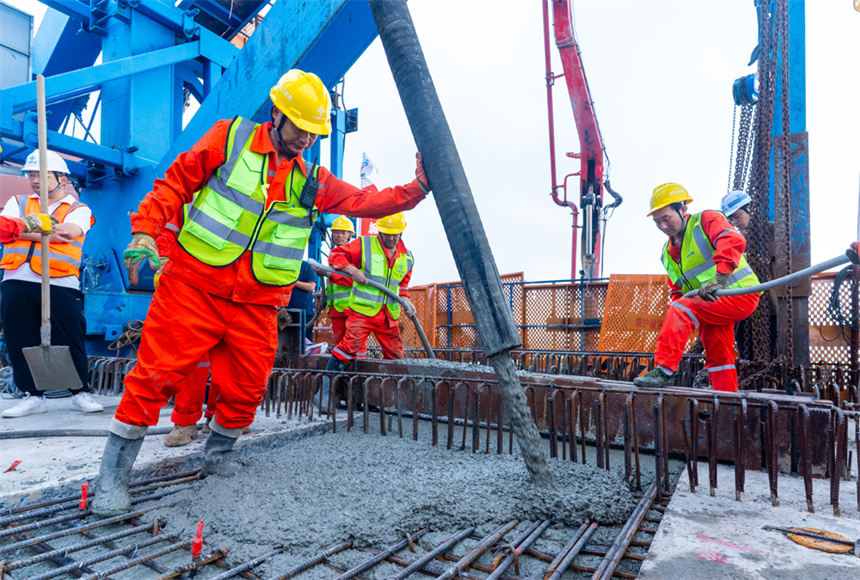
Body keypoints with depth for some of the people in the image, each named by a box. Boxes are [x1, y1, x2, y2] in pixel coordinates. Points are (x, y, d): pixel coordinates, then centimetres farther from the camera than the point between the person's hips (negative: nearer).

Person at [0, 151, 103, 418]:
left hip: (60, 284, -4)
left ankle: (81, 393, 8)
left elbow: (69, 232, -9)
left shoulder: (79, 210, 12)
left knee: (70, 341, -4)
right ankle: (32, 396, 17)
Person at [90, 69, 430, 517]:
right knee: (156, 373, -4)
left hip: (256, 305, 3)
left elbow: (366, 202, 8)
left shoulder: (312, 180, 12)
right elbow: (176, 182, 4)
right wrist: (145, 230, -8)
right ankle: (113, 474, 13)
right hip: (194, 285, -3)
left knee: (246, 388, 6)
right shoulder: (230, 138, 3)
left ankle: (218, 454, 33)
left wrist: (416, 189, -2)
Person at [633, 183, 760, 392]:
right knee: (717, 358, 11)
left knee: (680, 310, -26)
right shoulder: (668, 253, 13)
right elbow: (677, 291, 17)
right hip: (713, 304, 9)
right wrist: (675, 329, 2)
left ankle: (665, 370, -26)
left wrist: (719, 279, -38)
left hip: (740, 294, -9)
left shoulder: (706, 220, -6)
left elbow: (733, 241, -27)